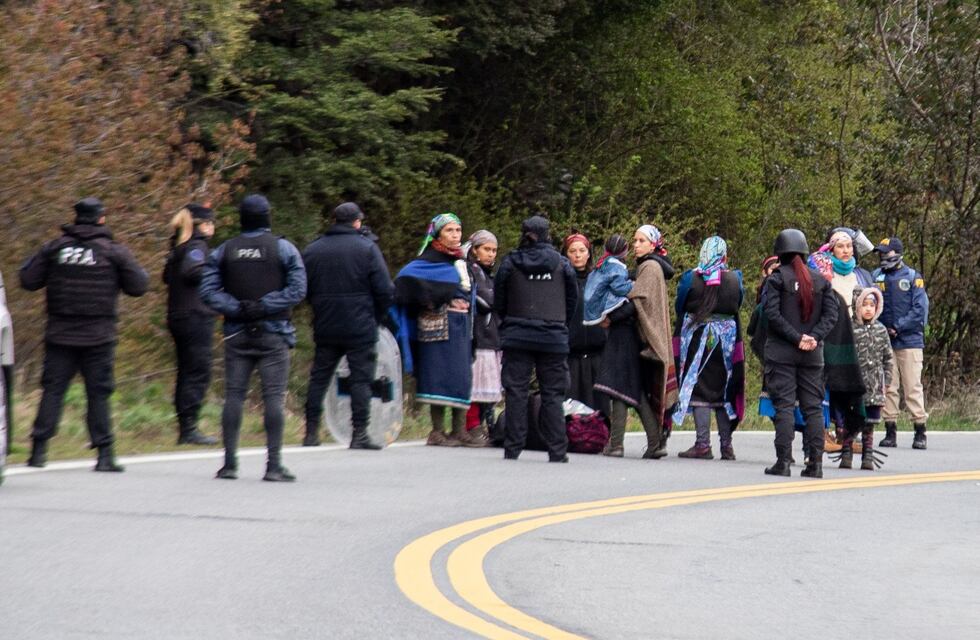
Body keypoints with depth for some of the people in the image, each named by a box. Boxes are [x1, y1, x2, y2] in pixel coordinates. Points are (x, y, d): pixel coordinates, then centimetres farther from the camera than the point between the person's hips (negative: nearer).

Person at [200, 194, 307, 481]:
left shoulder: (223, 251, 6)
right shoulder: (283, 248, -2)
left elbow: (208, 290, -2)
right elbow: (297, 289, -11)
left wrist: (235, 308, -7)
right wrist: (265, 306, -11)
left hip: (237, 334, 3)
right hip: (273, 334, -3)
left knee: (234, 395, 5)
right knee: (273, 396, -3)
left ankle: (229, 463, 3)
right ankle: (274, 464, -7)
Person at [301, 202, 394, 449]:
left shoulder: (312, 250, 6)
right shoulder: (367, 248, -5)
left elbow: (303, 290, 9)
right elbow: (384, 290, -8)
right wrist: (376, 318, 7)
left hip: (325, 327, 4)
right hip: (360, 327, -4)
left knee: (319, 378, 10)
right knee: (361, 378, 0)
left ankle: (311, 432, 10)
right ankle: (359, 434, -4)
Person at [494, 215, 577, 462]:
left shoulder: (510, 263, 0)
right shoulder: (561, 264, 0)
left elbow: (499, 301, 7)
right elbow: (572, 299, 7)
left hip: (517, 337, 0)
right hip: (553, 338, 0)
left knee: (516, 392, 3)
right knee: (552, 395, 3)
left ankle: (512, 448, 1)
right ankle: (557, 451, 0)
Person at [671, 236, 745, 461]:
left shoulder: (691, 278, -8)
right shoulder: (734, 279, -2)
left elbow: (680, 307, 1)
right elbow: (737, 308, 8)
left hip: (696, 338, -3)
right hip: (726, 339, 3)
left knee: (700, 389, 0)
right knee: (722, 390, 11)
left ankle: (703, 444, -6)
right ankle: (726, 445, 12)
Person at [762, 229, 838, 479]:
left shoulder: (777, 278, -4)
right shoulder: (820, 280, 9)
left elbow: (772, 314, -12)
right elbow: (831, 313, 2)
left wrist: (797, 338, -11)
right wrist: (813, 338, -6)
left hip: (781, 353, -3)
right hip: (812, 355, 3)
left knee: (784, 405, -3)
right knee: (813, 407, 6)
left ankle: (783, 461, -6)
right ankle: (815, 462, 3)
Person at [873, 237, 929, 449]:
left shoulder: (913, 277, 1)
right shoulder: (876, 277, 9)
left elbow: (920, 309, -5)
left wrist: (897, 327, -10)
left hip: (909, 341, -3)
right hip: (884, 342, 3)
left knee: (913, 387, -4)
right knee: (888, 387, 3)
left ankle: (920, 431, 0)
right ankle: (890, 430, 8)